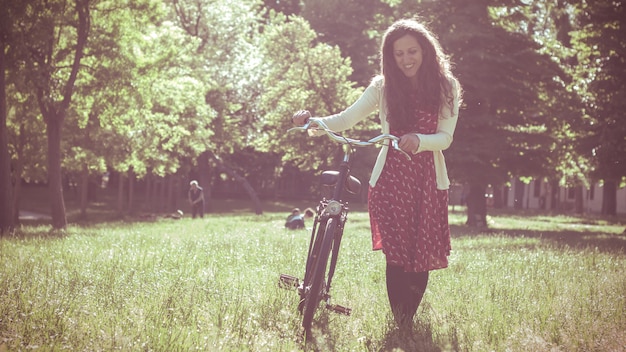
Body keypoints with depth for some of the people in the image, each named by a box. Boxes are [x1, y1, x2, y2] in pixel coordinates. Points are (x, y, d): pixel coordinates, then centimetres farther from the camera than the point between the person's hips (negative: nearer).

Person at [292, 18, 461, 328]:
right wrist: (312, 121, -23)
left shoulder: (445, 88, 1)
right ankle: (399, 324, 7)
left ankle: (410, 318, 23)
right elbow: (346, 119, -5)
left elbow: (445, 137, -6)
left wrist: (419, 140, -27)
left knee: (422, 256, 3)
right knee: (396, 255, -8)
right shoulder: (383, 87, 2)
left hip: (428, 181, 1)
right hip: (390, 179, -1)